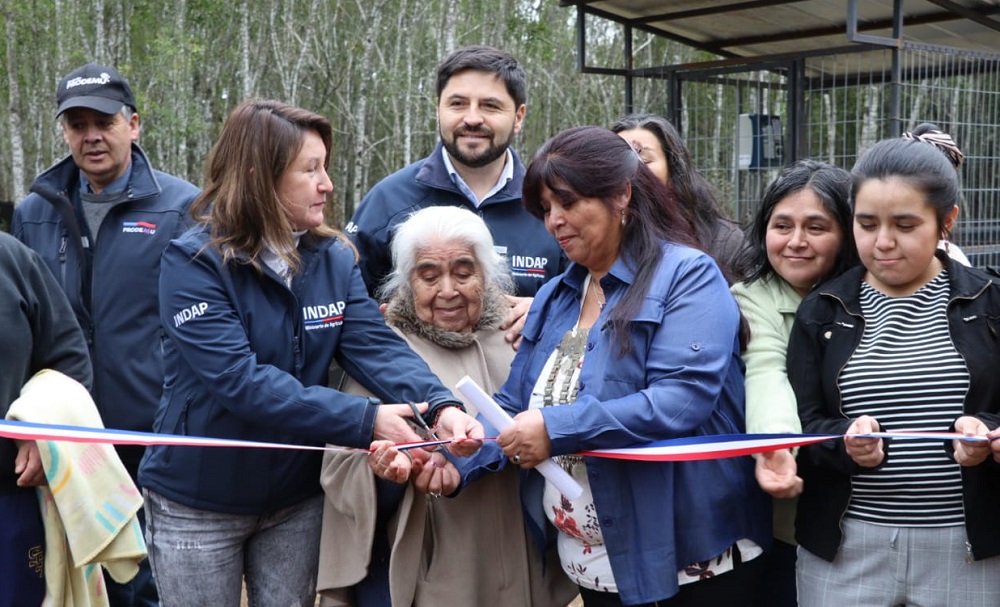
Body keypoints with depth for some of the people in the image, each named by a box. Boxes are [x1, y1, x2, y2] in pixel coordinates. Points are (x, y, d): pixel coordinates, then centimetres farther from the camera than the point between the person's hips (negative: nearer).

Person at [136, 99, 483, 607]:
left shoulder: (333, 258, -3)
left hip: (296, 499, 4)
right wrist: (364, 420, -34)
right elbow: (238, 379, -29)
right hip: (197, 503, -4)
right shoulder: (193, 262, -20)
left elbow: (375, 345, -14)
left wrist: (438, 406, -34)